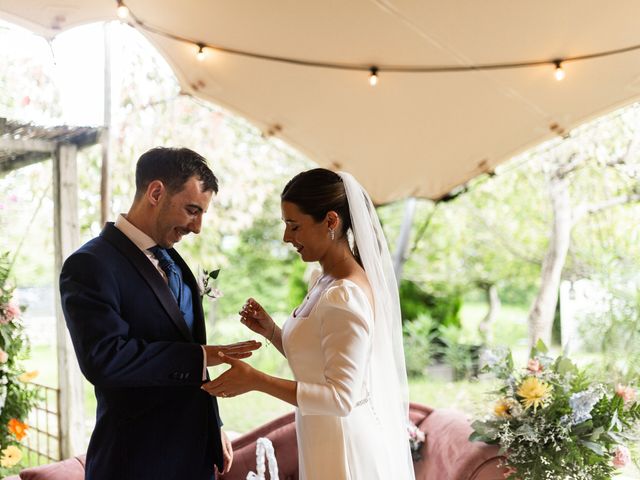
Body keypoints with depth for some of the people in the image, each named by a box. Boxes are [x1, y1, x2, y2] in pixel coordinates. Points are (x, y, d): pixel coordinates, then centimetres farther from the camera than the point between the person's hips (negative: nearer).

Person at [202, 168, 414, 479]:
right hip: (326, 439, 8)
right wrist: (271, 332, -1)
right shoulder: (322, 281, 5)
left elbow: (341, 397, -24)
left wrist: (256, 380, -23)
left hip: (347, 451, -8)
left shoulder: (345, 297, -23)